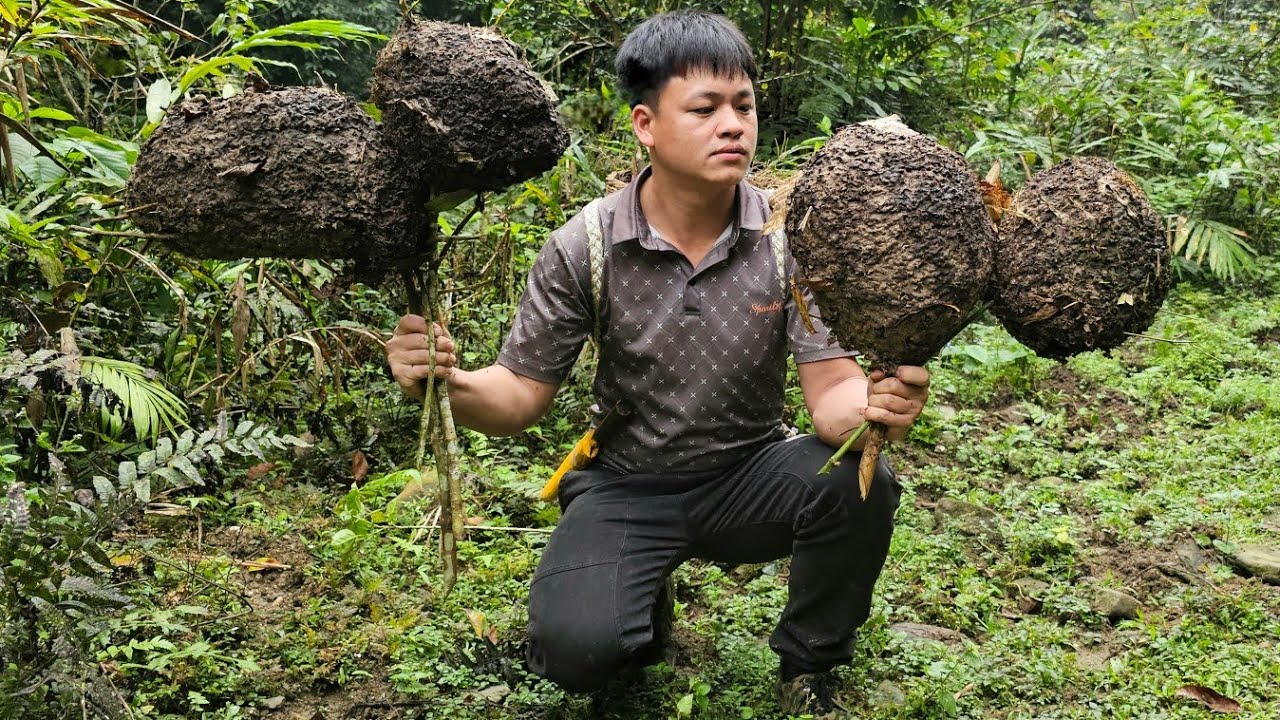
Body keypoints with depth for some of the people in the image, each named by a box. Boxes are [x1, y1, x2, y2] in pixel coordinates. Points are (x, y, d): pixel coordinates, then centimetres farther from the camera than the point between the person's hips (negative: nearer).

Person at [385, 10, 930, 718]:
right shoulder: (585, 246, -14)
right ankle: (645, 604, 14)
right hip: (627, 484, -1)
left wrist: (872, 405, -42)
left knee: (860, 483, -30)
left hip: (748, 476, 1)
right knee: (573, 646, -27)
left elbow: (831, 392, -17)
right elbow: (520, 395, -8)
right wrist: (448, 383, -31)